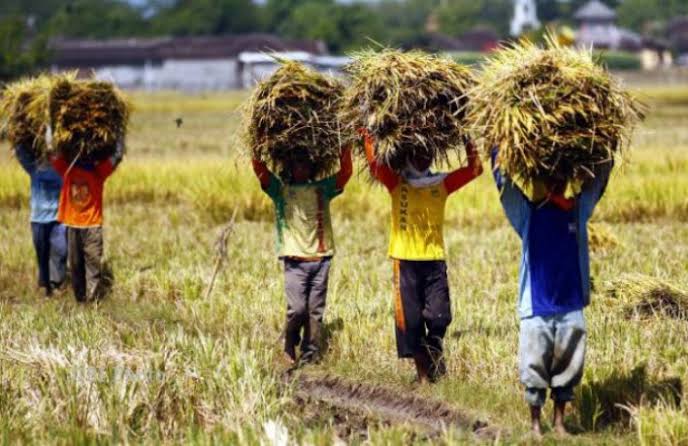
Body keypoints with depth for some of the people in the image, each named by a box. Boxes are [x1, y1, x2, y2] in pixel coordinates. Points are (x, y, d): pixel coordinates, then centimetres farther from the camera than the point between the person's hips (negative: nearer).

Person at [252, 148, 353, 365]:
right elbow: (259, 169, -1)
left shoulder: (322, 189, 14)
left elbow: (345, 172, 11)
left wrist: (345, 149, 6)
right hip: (295, 260, -3)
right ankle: (289, 346, 13)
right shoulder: (281, 190, 7)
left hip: (320, 259, 3)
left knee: (315, 311, 2)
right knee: (297, 309, -12)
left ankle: (310, 357, 8)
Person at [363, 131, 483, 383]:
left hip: (435, 260, 1)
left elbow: (474, 170, 3)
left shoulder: (442, 183, 9)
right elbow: (374, 165, -12)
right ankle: (422, 369, 14)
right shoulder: (397, 183, 4)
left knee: (439, 316, -7)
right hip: (406, 261, -1)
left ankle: (433, 355, 21)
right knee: (409, 319, 2)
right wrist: (368, 138, -16)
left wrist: (468, 143, -2)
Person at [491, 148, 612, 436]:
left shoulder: (578, 210, 7)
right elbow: (503, 180, -4)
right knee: (534, 369, 0)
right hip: (536, 307, -2)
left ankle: (559, 422, 19)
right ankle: (535, 423, 12)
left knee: (567, 368, 7)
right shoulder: (527, 213, 1)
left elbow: (598, 180, 12)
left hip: (571, 307, 2)